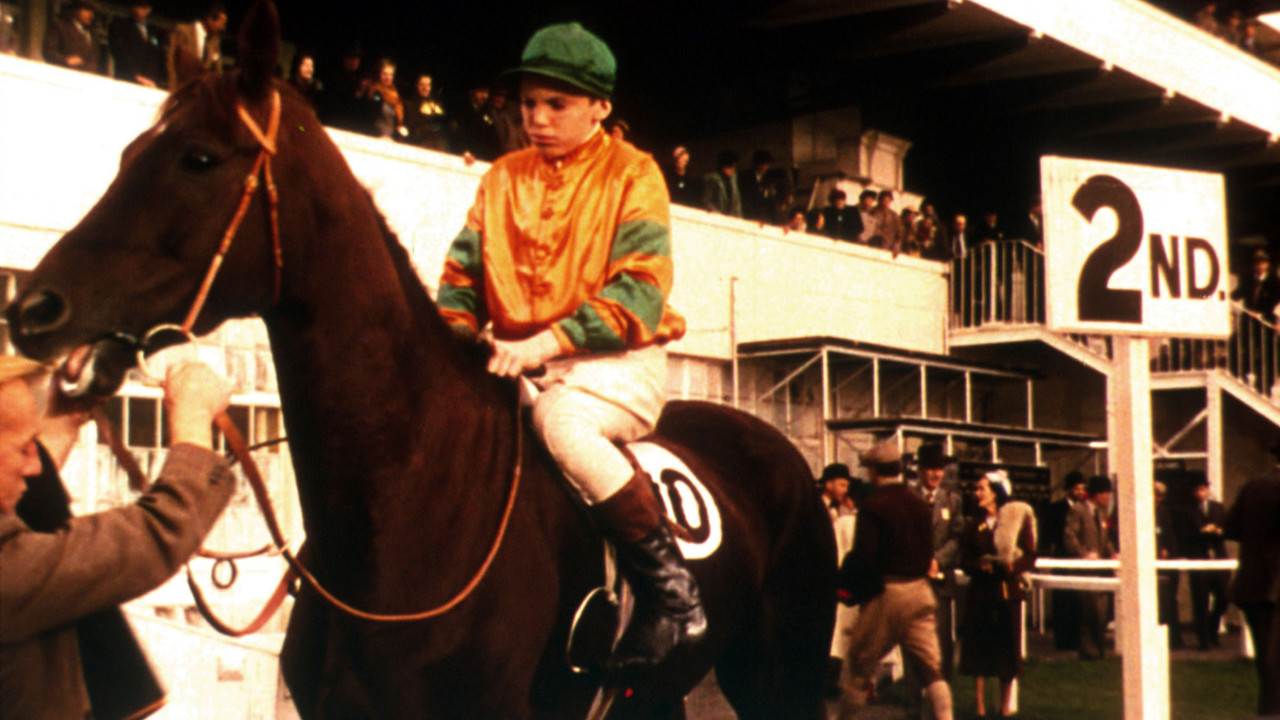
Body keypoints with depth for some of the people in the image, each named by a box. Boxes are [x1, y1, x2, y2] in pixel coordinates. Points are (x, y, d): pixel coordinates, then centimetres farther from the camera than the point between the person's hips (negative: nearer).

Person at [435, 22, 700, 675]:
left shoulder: (632, 174, -1)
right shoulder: (502, 178, 14)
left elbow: (640, 291, -12)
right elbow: (465, 272, 13)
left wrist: (547, 342, -23)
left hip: (616, 360, -6)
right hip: (521, 365, 6)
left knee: (561, 421, -35)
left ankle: (672, 594, -28)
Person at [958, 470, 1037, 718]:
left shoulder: (1018, 519, 2)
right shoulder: (974, 525, 9)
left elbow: (1030, 556, -1)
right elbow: (965, 561, 7)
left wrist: (1013, 565, -20)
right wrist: (980, 566, -14)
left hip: (1009, 591, -2)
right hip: (980, 593, 2)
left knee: (1008, 651, 3)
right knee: (978, 650, -1)